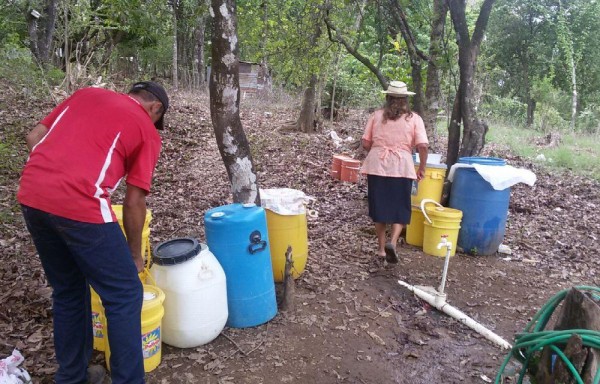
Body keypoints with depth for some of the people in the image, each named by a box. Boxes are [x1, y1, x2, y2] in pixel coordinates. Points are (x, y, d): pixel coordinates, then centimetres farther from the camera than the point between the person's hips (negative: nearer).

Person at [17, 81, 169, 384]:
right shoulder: (147, 131, 7)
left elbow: (34, 138, 18)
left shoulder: (86, 93, 22)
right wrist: (135, 255, 17)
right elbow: (134, 202, 5)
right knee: (124, 295, 9)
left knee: (68, 291, 23)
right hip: (80, 206, -7)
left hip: (30, 195, 7)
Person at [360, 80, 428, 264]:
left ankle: (381, 248, 21)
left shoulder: (377, 115, 5)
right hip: (402, 167, -1)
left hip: (377, 165, 2)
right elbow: (423, 146, -8)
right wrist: (422, 167, 6)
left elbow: (365, 143, 3)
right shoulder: (414, 118, 2)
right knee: (400, 208, 11)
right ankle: (392, 242, -9)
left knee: (379, 207, 13)